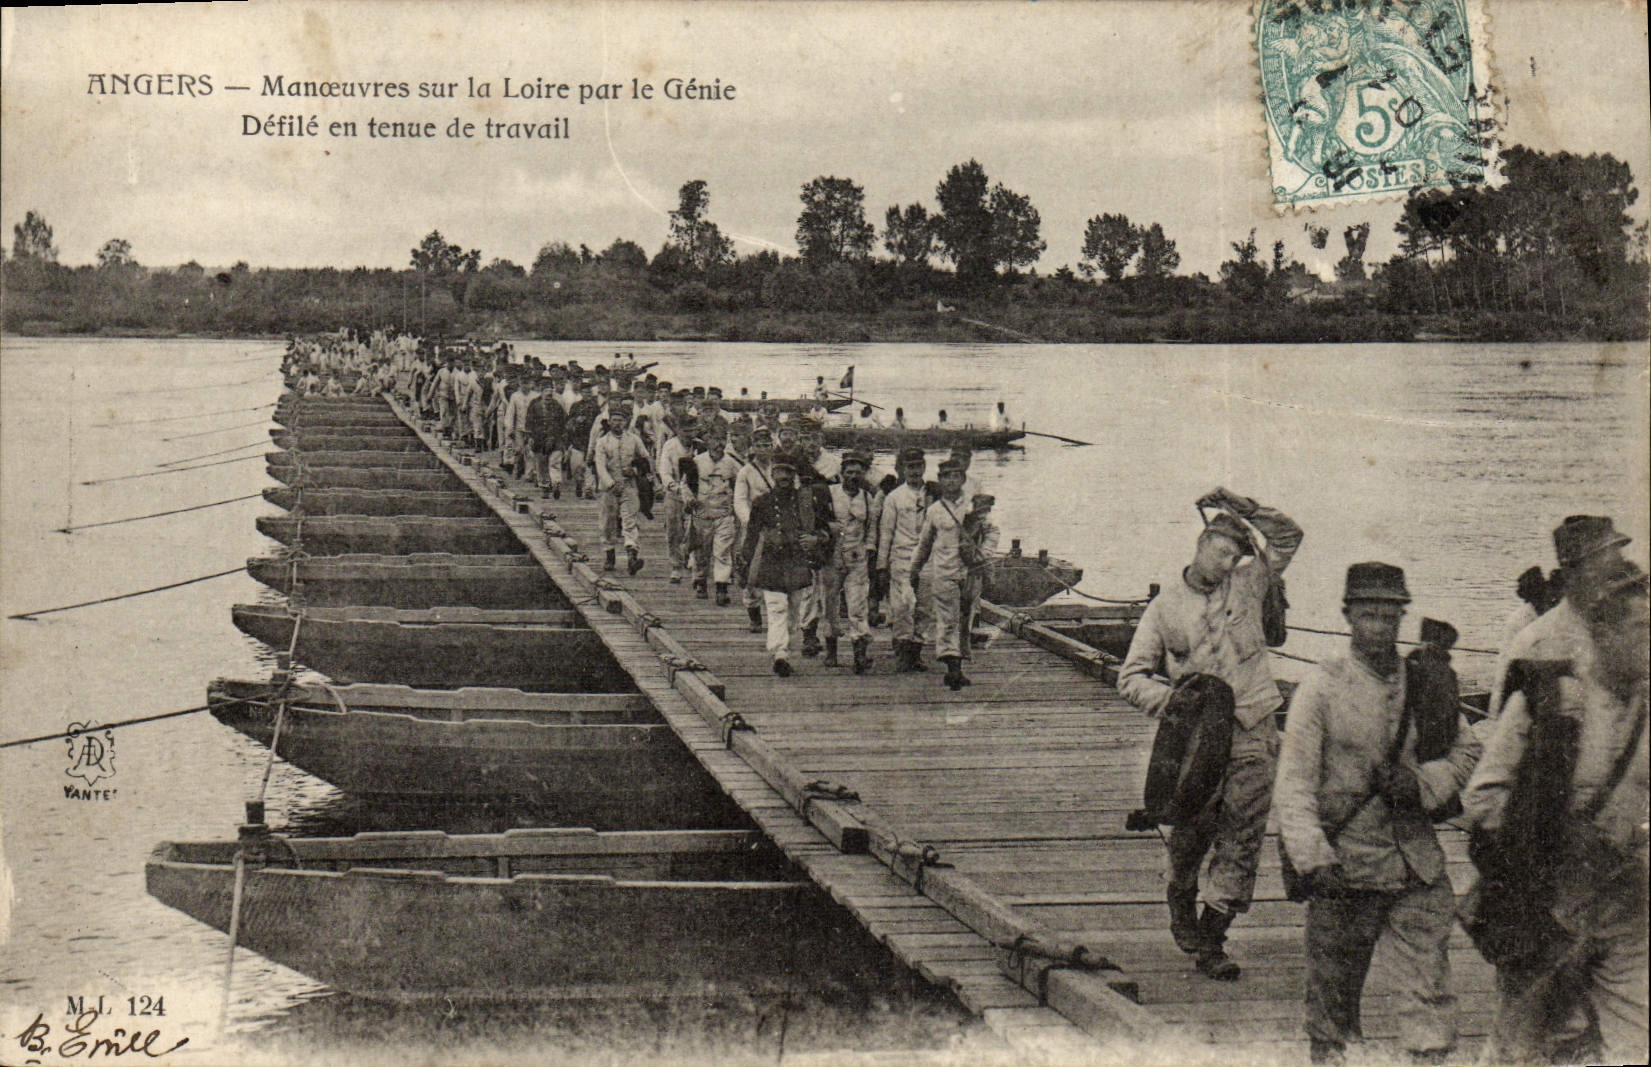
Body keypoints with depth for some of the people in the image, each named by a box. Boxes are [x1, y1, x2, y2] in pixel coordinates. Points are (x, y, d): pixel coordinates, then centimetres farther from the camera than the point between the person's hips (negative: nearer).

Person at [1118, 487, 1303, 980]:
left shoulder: (1246, 584, 9)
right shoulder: (1165, 606, 4)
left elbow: (1287, 537, 8)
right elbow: (1131, 676, 4)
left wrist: (1245, 511, -4)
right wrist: (1172, 699, -13)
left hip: (1252, 737, 1)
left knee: (1242, 837, -3)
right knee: (1191, 833, 5)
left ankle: (1212, 938, 2)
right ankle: (1181, 906, 34)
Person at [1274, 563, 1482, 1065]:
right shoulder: (1321, 687, -5)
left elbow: (1467, 749, 18)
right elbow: (1294, 783, -7)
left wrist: (1422, 783, -3)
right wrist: (1314, 858, -17)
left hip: (1418, 869, 3)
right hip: (1345, 867, -2)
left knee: (1428, 985, -1)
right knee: (1332, 991, 10)